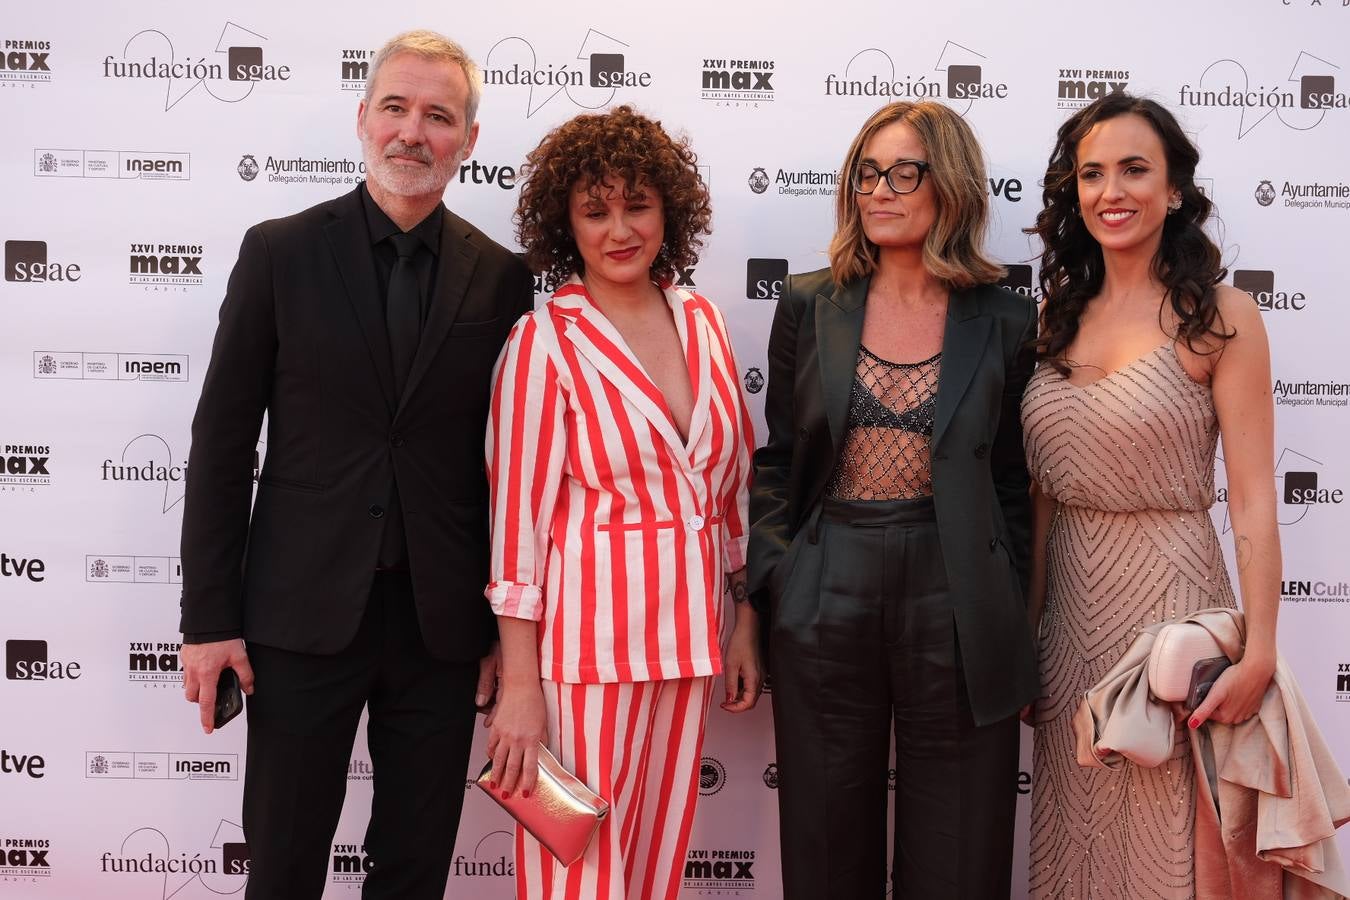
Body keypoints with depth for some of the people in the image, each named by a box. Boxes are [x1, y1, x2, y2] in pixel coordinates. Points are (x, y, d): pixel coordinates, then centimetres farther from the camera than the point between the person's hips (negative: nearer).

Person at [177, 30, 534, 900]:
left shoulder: (501, 276, 2)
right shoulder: (280, 252, -1)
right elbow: (223, 440, -1)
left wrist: (507, 624, 5)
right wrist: (209, 617, -4)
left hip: (441, 621, 1)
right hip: (303, 611, -1)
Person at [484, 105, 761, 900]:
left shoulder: (702, 323, 6)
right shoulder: (545, 342, -9)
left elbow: (735, 480, 12)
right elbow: (519, 515, -9)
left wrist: (744, 622, 10)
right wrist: (519, 685, -10)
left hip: (690, 627, 5)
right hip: (587, 632, -5)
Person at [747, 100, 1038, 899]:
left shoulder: (1006, 322, 1)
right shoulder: (809, 306, 4)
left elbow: (1013, 486, 5)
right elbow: (777, 463, 8)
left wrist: (1014, 629, 2)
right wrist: (770, 587, -1)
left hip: (956, 612, -1)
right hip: (827, 608, 1)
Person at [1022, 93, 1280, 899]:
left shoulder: (1220, 316, -8)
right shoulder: (1061, 315, 7)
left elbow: (1253, 499, -10)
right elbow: (1047, 491, 9)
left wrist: (1260, 654, -15)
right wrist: (1025, 626, 10)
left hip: (1170, 593, -4)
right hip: (1070, 597, 5)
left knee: (1161, 833, 8)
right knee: (1075, 831, 15)